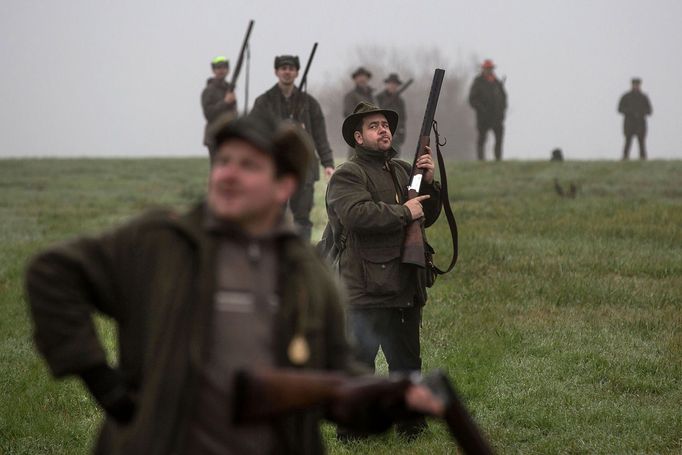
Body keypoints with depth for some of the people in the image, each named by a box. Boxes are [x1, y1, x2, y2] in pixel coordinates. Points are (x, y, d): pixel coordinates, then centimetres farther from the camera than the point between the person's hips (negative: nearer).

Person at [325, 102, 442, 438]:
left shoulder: (403, 170, 18)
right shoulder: (347, 176, -7)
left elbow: (428, 216, 19)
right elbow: (358, 214, -24)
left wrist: (428, 182, 2)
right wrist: (404, 212, -17)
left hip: (406, 290, 8)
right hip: (367, 293, -8)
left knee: (407, 361, 18)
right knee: (358, 364, -7)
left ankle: (411, 423, 29)